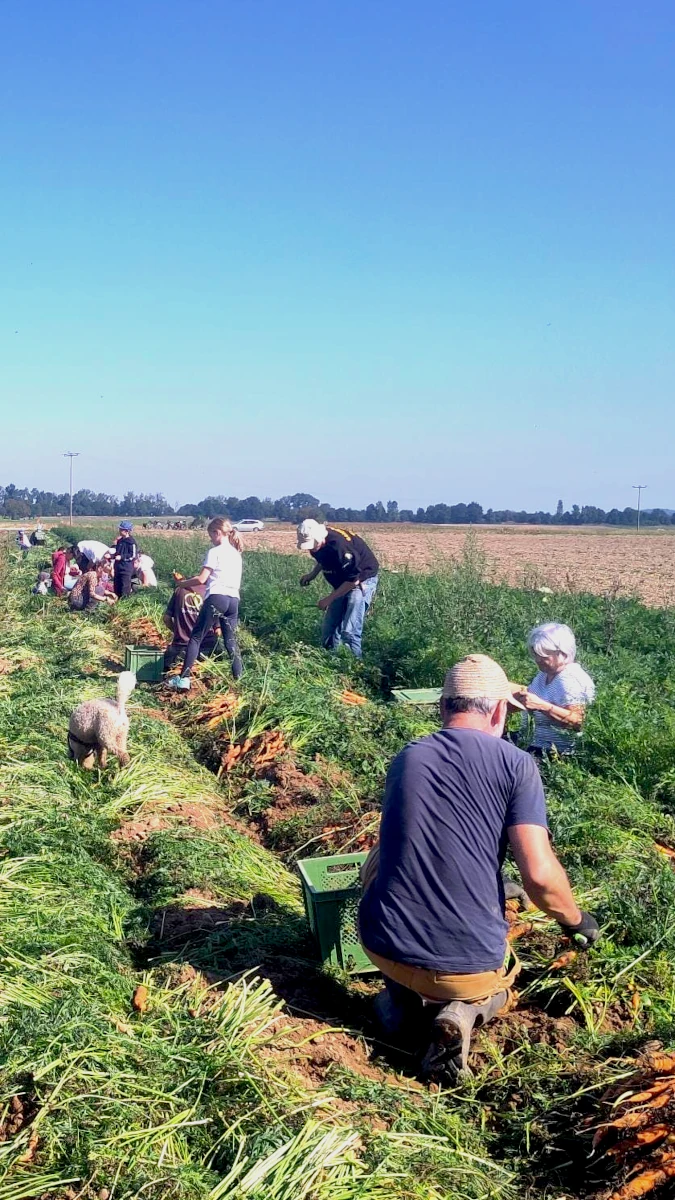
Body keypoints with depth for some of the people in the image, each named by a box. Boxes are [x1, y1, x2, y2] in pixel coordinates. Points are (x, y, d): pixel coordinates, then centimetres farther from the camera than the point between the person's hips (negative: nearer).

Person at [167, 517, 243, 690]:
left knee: (196, 637, -1)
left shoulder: (215, 552, -4)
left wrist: (184, 583, 10)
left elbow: (201, 579, -7)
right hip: (233, 599, 7)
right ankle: (239, 678, 7)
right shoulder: (236, 553, 17)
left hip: (216, 598, -6)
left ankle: (184, 679, -7)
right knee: (230, 640, 13)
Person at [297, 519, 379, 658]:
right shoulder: (316, 541, -9)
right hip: (342, 583, 9)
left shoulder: (339, 546, -35)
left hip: (362, 580, -9)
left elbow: (354, 580, -28)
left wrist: (329, 598, -20)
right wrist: (312, 574, 0)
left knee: (349, 632, -17)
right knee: (329, 630, 9)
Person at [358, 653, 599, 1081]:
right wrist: (576, 920, 9)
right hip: (468, 963, -3)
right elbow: (540, 875, -13)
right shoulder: (516, 764, -6)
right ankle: (462, 1009, -2)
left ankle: (402, 995, 16)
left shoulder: (405, 760, 8)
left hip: (383, 946, 3)